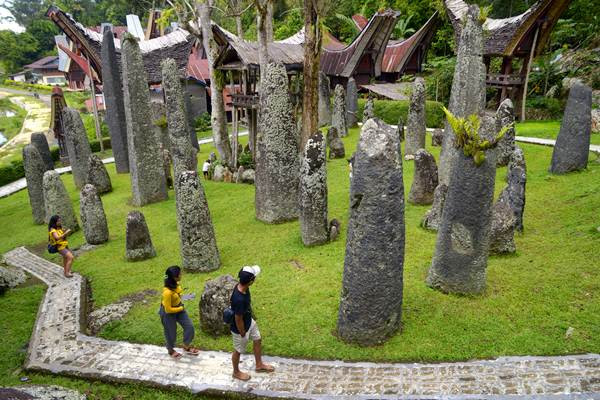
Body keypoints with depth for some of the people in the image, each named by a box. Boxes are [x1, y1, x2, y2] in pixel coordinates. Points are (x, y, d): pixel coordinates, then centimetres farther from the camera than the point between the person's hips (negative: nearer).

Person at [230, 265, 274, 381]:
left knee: (257, 340, 26)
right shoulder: (239, 299, -43)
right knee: (238, 351, 18)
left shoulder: (242, 286, -17)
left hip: (249, 321, 8)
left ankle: (259, 365, 50)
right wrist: (243, 334, -14)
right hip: (240, 328, -8)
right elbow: (238, 320, -29)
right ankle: (236, 372, 46)